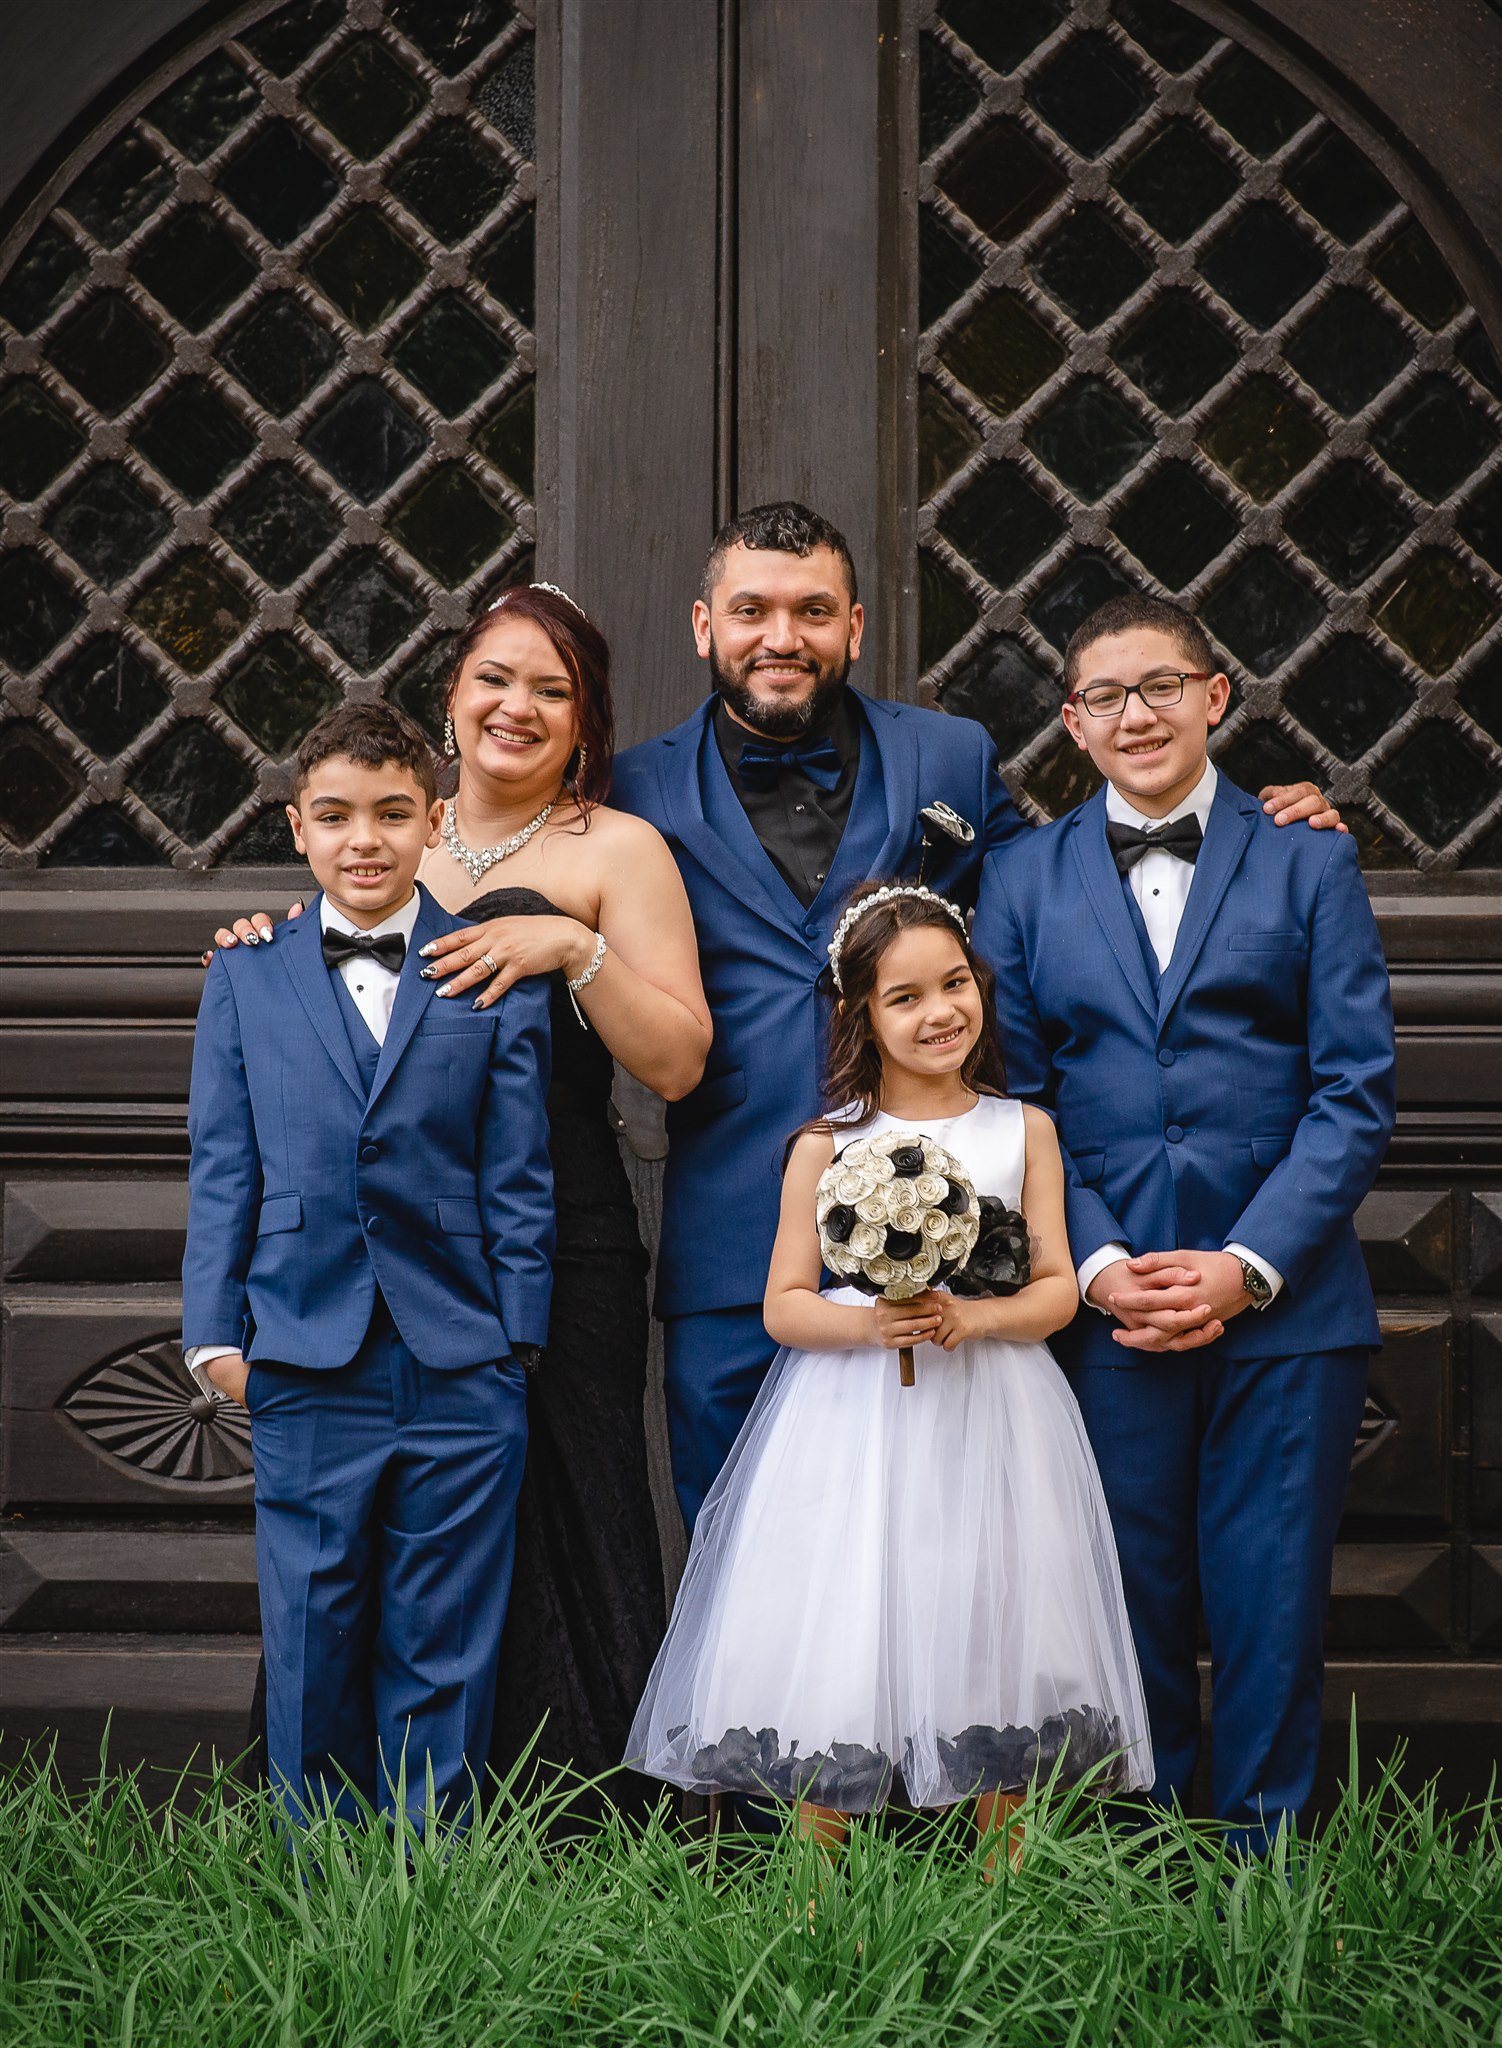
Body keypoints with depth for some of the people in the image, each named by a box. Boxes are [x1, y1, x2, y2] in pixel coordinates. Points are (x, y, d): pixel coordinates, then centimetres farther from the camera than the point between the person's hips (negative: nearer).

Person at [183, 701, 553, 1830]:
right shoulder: (245, 977, 6)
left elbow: (518, 1177, 3)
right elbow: (223, 1170, 7)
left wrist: (519, 1338, -1)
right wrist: (217, 1332, 2)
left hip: (463, 1369, -1)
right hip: (306, 1366, 1)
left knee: (442, 1652, 7)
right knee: (312, 1644, 8)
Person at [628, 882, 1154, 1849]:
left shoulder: (1023, 1130, 5)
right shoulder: (826, 1146, 1)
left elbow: (1058, 1288, 3)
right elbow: (784, 1307, 1)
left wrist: (969, 1317, -16)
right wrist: (871, 1324, -18)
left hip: (990, 1424, 1)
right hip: (853, 1431, -1)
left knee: (994, 1654, 3)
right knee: (833, 1662, -2)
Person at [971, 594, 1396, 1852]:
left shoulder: (1308, 862, 6)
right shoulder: (1026, 879, 10)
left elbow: (1357, 1088, 0)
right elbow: (1013, 1098, 6)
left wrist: (1249, 1266, -10)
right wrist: (1099, 1263, -7)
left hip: (1283, 1301, -1)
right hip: (1106, 1304, 1)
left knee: (1272, 1609, 3)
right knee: (1130, 1605, 6)